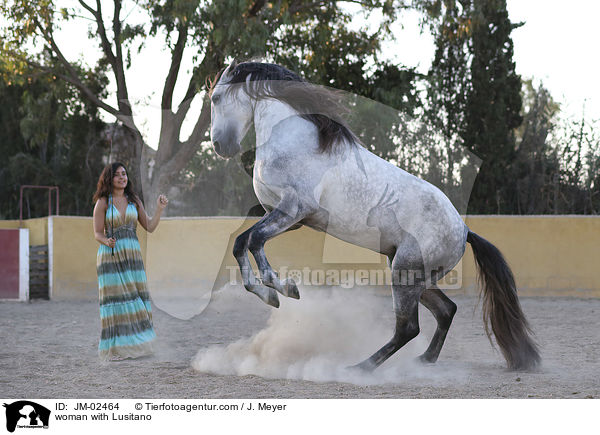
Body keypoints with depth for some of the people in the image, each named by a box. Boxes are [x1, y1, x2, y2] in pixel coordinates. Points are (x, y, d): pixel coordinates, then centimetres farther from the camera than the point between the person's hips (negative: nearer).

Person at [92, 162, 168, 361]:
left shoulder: (134, 201, 12)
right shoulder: (103, 203, 0)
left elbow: (149, 227, 12)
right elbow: (97, 233, -1)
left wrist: (159, 209, 0)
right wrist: (107, 242, -22)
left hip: (132, 255, 4)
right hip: (110, 255, -4)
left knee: (135, 299, 0)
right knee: (116, 299, -8)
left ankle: (136, 343, 5)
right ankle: (116, 347, -4)